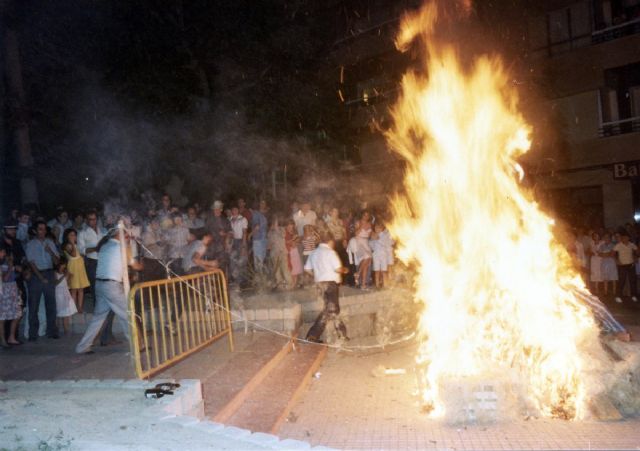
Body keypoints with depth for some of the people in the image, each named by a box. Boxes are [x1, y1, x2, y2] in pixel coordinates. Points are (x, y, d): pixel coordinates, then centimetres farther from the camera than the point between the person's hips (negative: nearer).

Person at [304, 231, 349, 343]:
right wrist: (344, 270, 4)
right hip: (330, 282, -8)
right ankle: (313, 335, -12)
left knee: (332, 308, 16)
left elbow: (307, 269, 11)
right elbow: (338, 269, -17)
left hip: (320, 283, 8)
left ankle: (342, 333, 23)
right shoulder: (330, 252, -11)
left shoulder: (314, 253, 10)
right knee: (330, 310, -6)